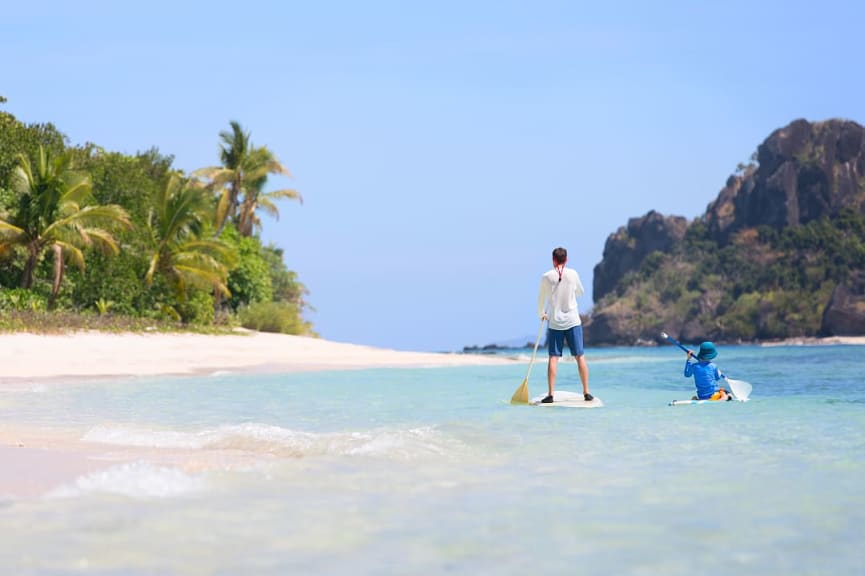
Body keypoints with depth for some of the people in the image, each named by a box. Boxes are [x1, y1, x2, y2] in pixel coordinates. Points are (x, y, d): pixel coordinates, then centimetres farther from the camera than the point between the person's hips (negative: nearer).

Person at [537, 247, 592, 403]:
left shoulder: (546, 277, -4)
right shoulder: (573, 274, -3)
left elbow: (541, 299, 6)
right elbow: (580, 293, 14)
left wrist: (541, 314, 24)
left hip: (555, 322, 0)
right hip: (573, 321, 1)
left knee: (553, 358, 1)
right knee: (580, 356, 6)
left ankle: (550, 394, -4)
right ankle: (586, 392, 7)